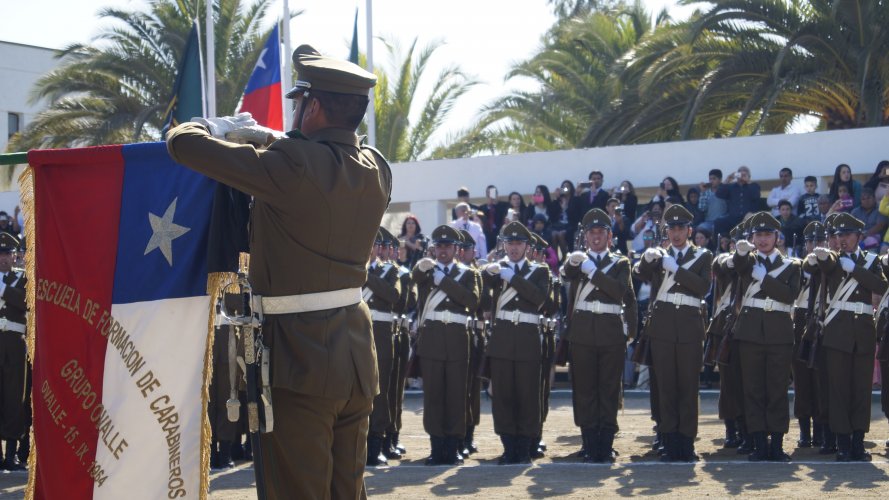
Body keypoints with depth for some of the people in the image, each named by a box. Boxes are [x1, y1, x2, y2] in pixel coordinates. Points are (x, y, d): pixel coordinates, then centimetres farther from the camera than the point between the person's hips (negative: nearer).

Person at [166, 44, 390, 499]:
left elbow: (183, 141, -15)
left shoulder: (293, 166, -18)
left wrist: (221, 127, 6)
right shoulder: (376, 171, 3)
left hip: (300, 359, -7)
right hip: (356, 356, 7)